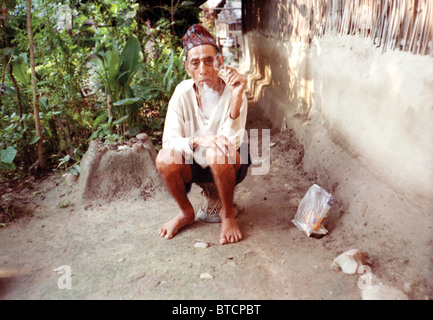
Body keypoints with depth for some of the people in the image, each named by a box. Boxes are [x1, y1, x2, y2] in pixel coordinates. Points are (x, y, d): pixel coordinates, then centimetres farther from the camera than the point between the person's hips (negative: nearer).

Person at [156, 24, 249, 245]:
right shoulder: (183, 92, -14)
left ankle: (228, 214, -7)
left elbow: (231, 144, -30)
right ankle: (186, 213, 2)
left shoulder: (234, 93, -20)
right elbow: (169, 140, -20)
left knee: (218, 154, -36)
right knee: (165, 158, -27)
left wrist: (236, 98, -41)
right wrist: (198, 140, -40)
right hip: (194, 165, 2)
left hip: (229, 166, -2)